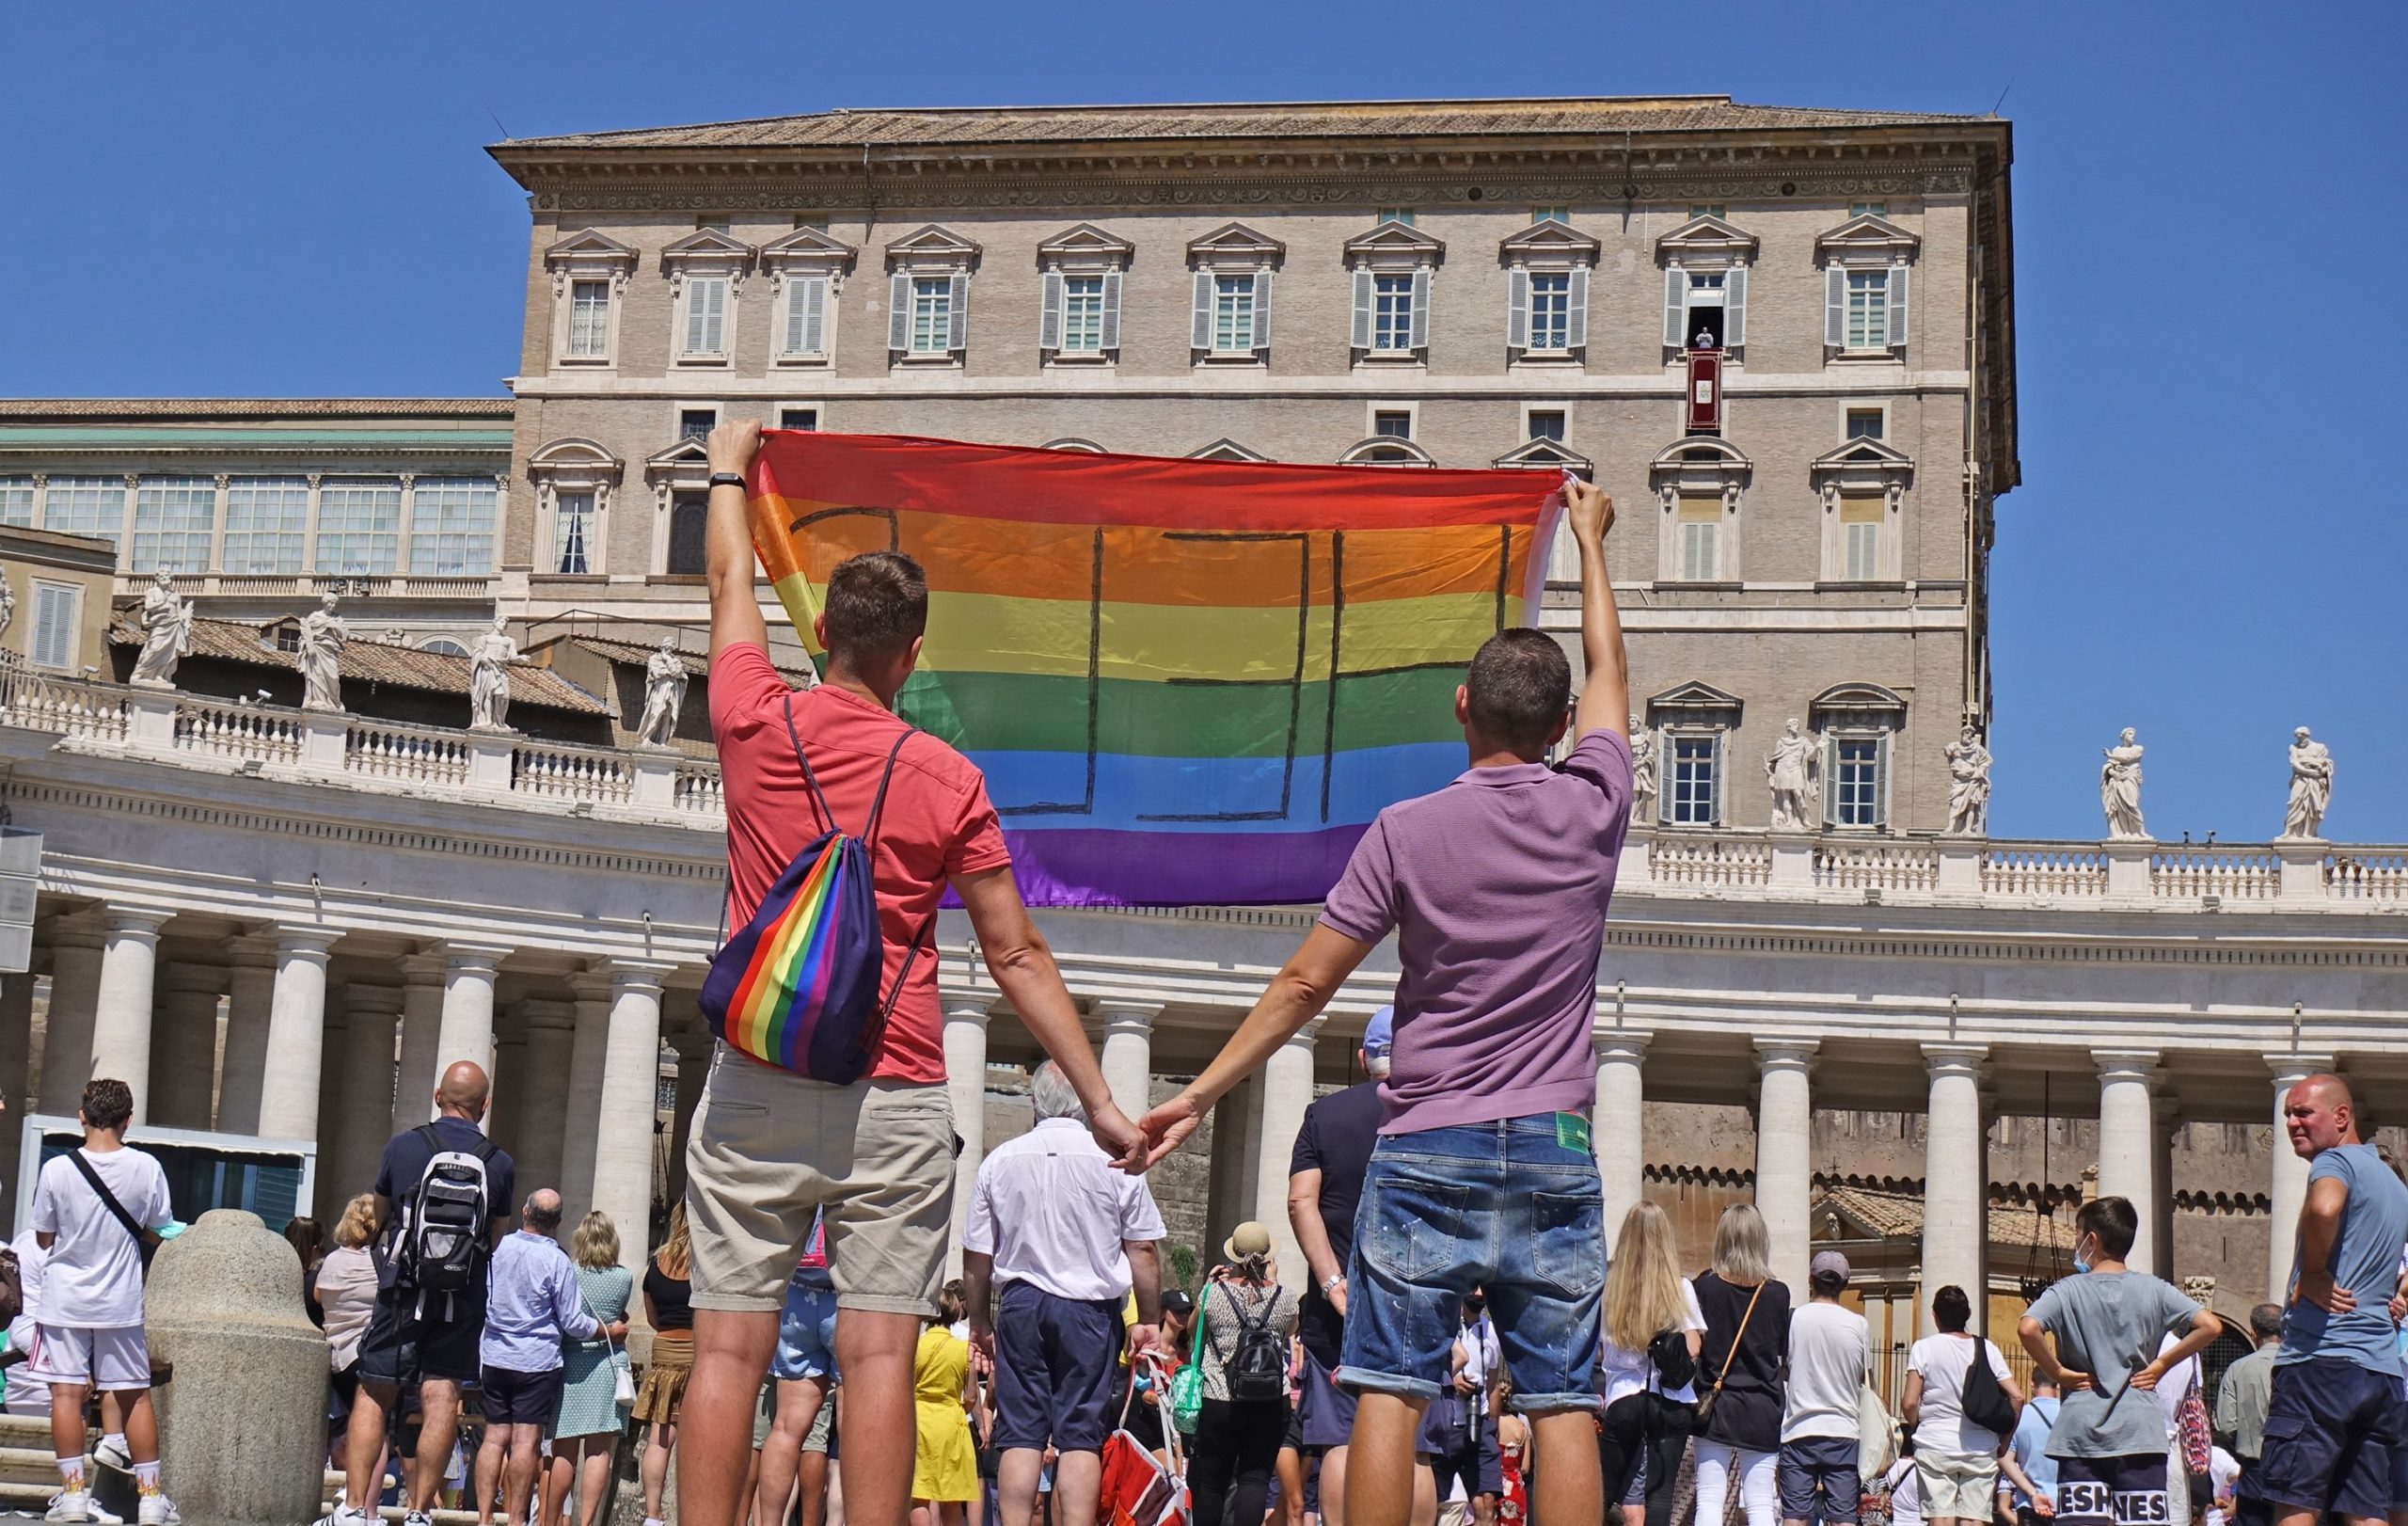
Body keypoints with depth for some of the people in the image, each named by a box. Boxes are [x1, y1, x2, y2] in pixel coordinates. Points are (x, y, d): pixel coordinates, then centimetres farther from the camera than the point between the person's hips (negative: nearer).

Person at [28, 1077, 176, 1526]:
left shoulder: (56, 1170, -11)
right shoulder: (146, 1168, -9)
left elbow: (44, 1238, 0)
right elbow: (158, 1234, 2)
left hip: (65, 1299, -1)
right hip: (121, 1302, 1)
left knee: (66, 1393, 4)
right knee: (135, 1395, 8)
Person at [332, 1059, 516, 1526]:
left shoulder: (402, 1146, 1)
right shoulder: (500, 1164, 1)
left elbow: (379, 1220, 15)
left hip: (402, 1287, 0)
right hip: (464, 1296, 0)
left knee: (374, 1395, 5)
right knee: (441, 1399, 1)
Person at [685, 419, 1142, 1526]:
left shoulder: (756, 726, 2)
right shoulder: (948, 781, -2)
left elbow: (730, 585, 22)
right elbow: (1018, 958, -1)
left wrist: (727, 472, 39)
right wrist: (1100, 1100, 4)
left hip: (755, 1088, 2)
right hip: (893, 1099, -1)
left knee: (730, 1344, 1)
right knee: (879, 1351, -2)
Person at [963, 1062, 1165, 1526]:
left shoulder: (1000, 1160, 3)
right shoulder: (1115, 1160, -3)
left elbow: (976, 1256, 6)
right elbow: (1142, 1249, -1)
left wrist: (980, 1322, 17)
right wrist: (1149, 1320, 8)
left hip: (1021, 1304, 2)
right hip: (1091, 1310, -2)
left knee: (1020, 1434, 3)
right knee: (1081, 1435, -1)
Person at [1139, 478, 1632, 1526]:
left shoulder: (1408, 831, -3)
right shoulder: (1593, 810, 3)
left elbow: (1305, 983, -2)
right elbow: (1610, 670, 21)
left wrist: (1201, 1094, 6)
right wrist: (1590, 539, 36)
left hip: (1428, 1149, -2)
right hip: (1555, 1152, 2)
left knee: (1388, 1390, 0)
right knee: (1564, 1402, 3)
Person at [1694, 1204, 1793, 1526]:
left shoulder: (1705, 1287, -6)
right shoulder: (1778, 1294, -3)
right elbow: (1785, 1349, 9)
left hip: (1716, 1407, -1)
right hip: (1763, 1412, 1)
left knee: (1709, 1500, 1)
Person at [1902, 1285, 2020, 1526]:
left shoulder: (1924, 1348, -3)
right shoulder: (1987, 1349, 5)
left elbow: (1910, 1403, -8)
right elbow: (2016, 1397, 0)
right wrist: (2004, 1441, 10)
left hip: (1935, 1445, -2)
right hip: (1981, 1449, 2)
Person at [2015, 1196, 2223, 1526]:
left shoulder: (2067, 1291, -1)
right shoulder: (2153, 1289, 5)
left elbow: (2027, 1328, -18)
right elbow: (2210, 1326, -3)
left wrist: (2058, 1372, -5)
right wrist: (2160, 1365, 4)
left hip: (2080, 1433, -1)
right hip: (2139, 1432, 1)